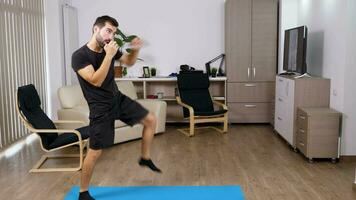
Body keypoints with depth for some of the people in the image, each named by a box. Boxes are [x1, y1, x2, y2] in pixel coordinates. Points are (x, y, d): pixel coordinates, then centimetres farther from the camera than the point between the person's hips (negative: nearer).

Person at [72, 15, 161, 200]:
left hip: (118, 98, 7)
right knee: (95, 152, -2)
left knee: (150, 120, 7)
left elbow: (129, 62, 16)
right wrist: (109, 56, -32)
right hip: (101, 107, -7)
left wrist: (135, 50, -6)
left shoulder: (110, 49, 0)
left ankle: (145, 158, 26)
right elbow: (96, 81, -28)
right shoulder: (79, 56, -19)